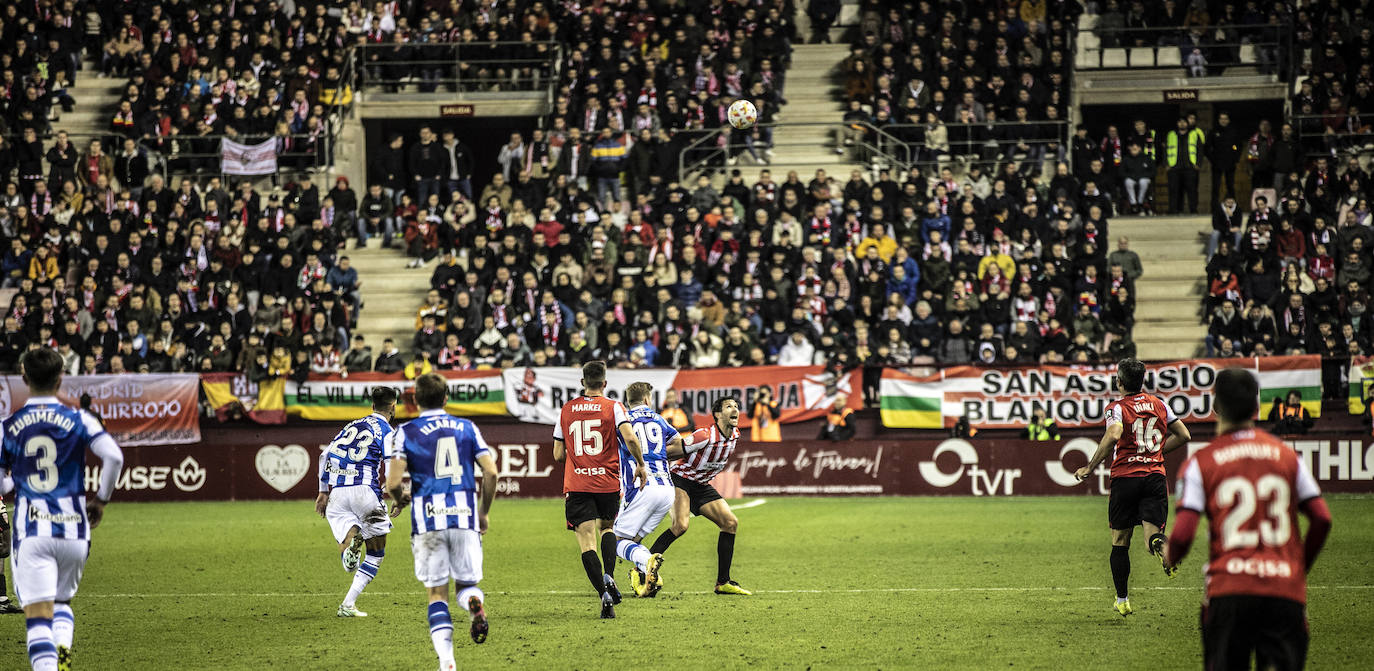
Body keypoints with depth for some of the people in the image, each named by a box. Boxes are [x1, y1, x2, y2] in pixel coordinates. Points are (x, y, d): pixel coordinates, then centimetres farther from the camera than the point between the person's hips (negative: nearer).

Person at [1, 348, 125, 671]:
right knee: (63, 601, 24)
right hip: (73, 528, 1)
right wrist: (101, 498, 2)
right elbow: (113, 456, -13)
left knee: (38, 615, -6)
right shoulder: (79, 420, 0)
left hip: (31, 532, -1)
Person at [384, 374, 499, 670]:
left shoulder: (405, 433, 1)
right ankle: (476, 602, -23)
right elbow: (491, 472, 1)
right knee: (466, 583, 15)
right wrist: (484, 512, 15)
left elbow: (393, 482, -8)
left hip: (428, 520, -1)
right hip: (465, 517, 1)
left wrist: (401, 498, 15)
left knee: (437, 593, 6)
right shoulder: (467, 428, 8)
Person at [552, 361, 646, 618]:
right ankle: (608, 576, 3)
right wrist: (640, 464, -1)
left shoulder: (566, 410, 7)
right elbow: (630, 437, -16)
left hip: (576, 485, 0)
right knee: (607, 528, 26)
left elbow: (558, 454, 10)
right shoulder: (613, 407, 0)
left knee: (587, 542, -3)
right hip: (608, 482, 0)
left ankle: (604, 594, -20)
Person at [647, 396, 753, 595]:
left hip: (702, 487, 8)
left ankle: (723, 582, 7)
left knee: (731, 523, 0)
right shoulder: (705, 436, -25)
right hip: (680, 480, -8)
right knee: (681, 525, -29)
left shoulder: (735, 435, 0)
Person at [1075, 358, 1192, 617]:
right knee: (1153, 531, -1)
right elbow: (1183, 435, 13)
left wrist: (1090, 468, -18)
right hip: (1155, 475, 3)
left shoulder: (1117, 408, -5)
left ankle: (1122, 600, 15)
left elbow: (1114, 435, -24)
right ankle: (1162, 547, -40)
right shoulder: (1158, 404, 10)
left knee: (1120, 541, 10)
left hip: (1125, 476, -3)